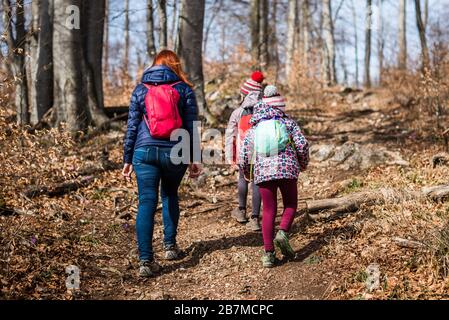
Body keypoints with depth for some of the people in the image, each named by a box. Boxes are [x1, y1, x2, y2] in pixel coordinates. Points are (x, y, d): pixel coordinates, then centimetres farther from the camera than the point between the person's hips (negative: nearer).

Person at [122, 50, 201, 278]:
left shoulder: (140, 90, 8)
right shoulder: (184, 90, 5)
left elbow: (132, 126, 7)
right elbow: (191, 128, 3)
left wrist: (127, 159, 11)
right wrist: (194, 160, 8)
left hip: (145, 152, 0)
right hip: (175, 153, 0)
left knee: (146, 203, -3)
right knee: (170, 195, 24)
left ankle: (146, 260, -11)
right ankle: (170, 246, 26)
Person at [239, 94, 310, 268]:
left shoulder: (252, 130, 19)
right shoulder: (288, 122, 16)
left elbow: (244, 156, 10)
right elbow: (302, 144, 4)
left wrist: (248, 174, 28)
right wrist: (303, 163, 21)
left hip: (263, 172, 1)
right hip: (287, 169, -1)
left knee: (269, 211, 10)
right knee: (290, 205, 19)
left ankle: (268, 253, 6)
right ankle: (283, 233, -8)